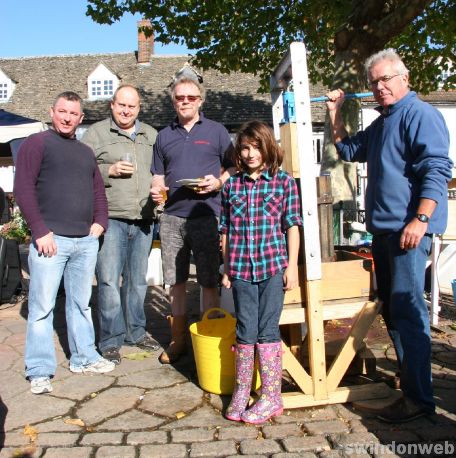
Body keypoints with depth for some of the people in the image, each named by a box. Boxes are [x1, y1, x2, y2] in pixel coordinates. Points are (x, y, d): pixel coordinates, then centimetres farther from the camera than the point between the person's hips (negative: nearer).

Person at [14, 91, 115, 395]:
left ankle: (83, 358, 27)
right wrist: (40, 231, -13)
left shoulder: (86, 151, 19)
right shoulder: (37, 143, 1)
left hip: (86, 241, 6)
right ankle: (40, 370, 11)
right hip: (51, 239, -5)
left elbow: (98, 190, 23)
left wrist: (100, 221, 6)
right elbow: (23, 189, -7)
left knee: (81, 303, 14)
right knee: (42, 306, 0)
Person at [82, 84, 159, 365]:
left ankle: (136, 332, 26)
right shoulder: (96, 133, 4)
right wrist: (109, 170, -14)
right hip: (111, 218, -4)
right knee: (109, 281, -4)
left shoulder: (151, 136, 16)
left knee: (138, 279, 12)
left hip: (144, 220, 4)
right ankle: (111, 341, 8)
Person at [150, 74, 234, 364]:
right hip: (172, 217, 3)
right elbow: (159, 176, 19)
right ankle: (178, 338, 23)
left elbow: (233, 169, 8)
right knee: (176, 281, 9)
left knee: (209, 282, 2)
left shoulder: (216, 131, 7)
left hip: (206, 216, -3)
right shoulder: (164, 136, 16)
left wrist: (218, 182, -12)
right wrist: (157, 190, -3)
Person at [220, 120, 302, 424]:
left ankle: (272, 396, 15)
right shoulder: (231, 185, 7)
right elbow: (226, 230, 10)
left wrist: (292, 266, -3)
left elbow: (292, 226, 1)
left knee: (267, 331, 3)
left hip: (273, 266, -2)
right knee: (245, 331, 10)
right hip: (241, 269, 2)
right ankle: (241, 390, 25)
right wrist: (226, 269, 9)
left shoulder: (284, 182, 1)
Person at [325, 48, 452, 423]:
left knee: (407, 308, -9)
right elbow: (348, 150, 33)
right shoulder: (381, 123, 21)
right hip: (383, 228, 10)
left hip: (408, 228, -10)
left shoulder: (420, 114, -8)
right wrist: (335, 113, 23)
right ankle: (409, 379, 26)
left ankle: (418, 398, -1)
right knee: (392, 307, 14)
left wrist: (420, 219, -25)